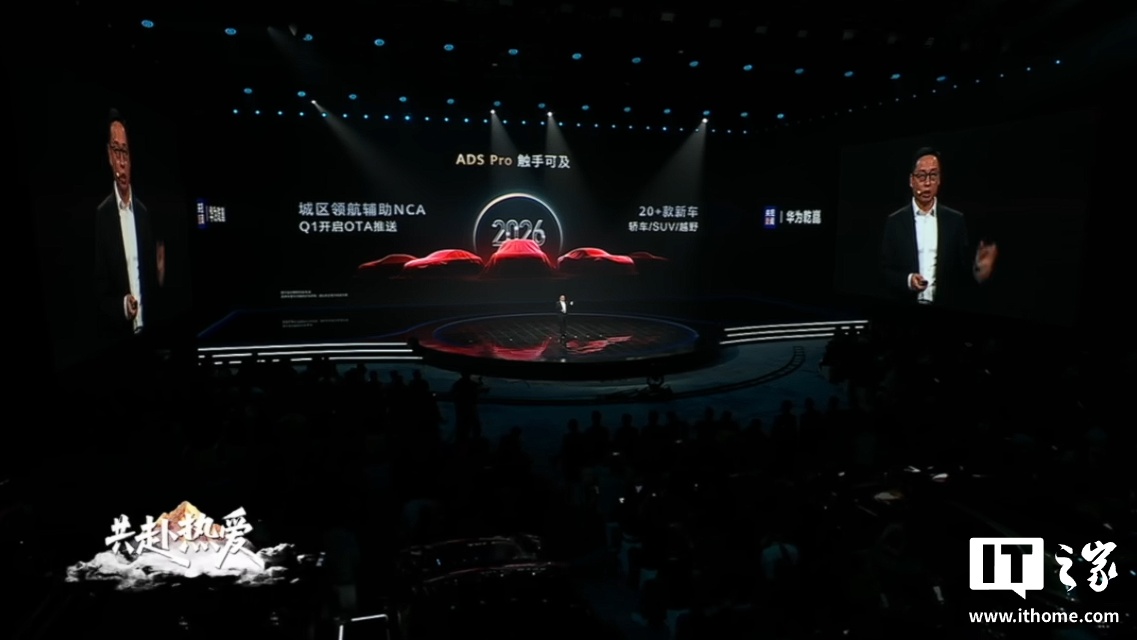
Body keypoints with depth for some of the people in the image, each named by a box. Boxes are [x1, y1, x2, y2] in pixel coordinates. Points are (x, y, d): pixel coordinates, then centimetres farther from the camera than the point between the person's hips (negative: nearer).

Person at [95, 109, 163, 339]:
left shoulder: (144, 212, 9)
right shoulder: (101, 215, -7)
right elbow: (99, 289, -7)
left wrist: (159, 274, -7)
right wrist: (122, 305, -23)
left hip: (148, 328, 5)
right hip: (119, 334, -5)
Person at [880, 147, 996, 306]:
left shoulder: (956, 220, 5)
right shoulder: (895, 222, 1)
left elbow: (964, 270, 4)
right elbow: (884, 272, 0)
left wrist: (977, 272, -16)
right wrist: (907, 280, -17)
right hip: (907, 310, -1)